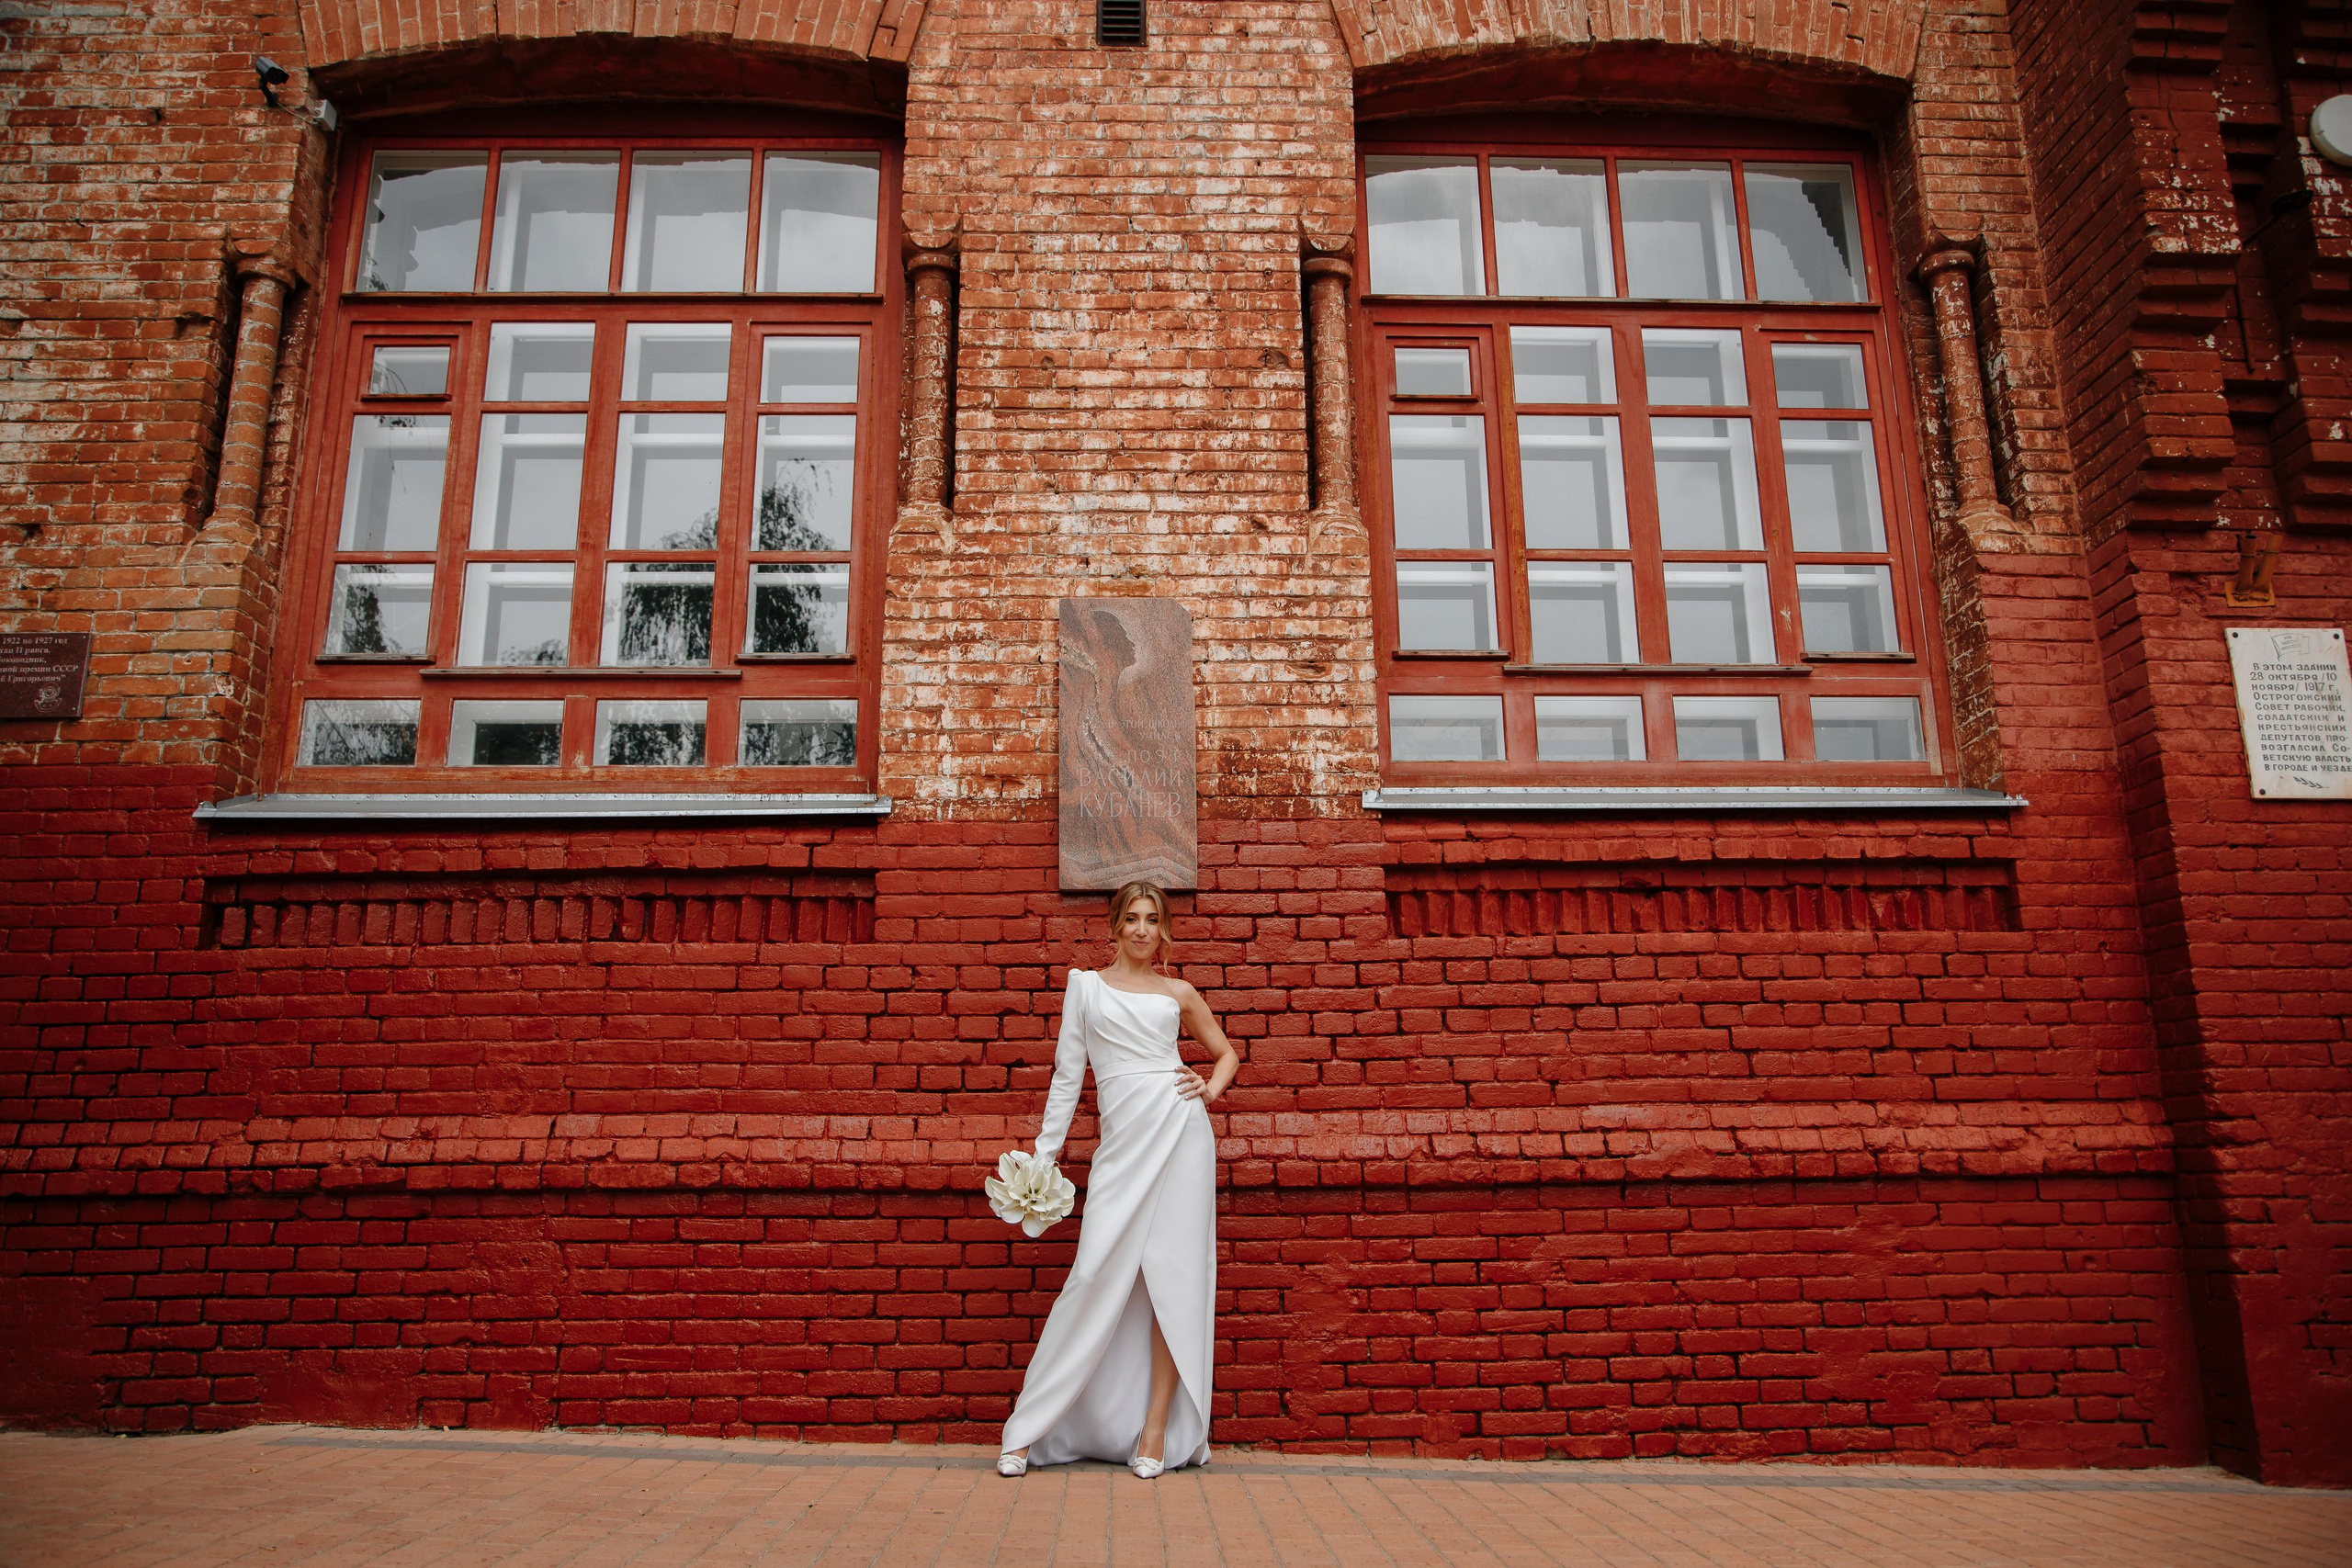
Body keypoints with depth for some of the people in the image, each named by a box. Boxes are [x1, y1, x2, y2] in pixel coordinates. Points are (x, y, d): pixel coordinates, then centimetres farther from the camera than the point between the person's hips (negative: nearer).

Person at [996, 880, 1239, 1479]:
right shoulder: (1085, 985, 12)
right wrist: (1043, 1153, 8)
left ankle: (1156, 1429, 5)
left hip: (1179, 1130, 1)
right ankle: (1030, 1429, 3)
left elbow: (1226, 1051, 25)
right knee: (1097, 1274, -7)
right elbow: (1068, 1072, 12)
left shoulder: (1178, 993, 13)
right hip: (1120, 1141, -1)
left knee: (1172, 1274, -3)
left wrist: (1212, 1088, 4)